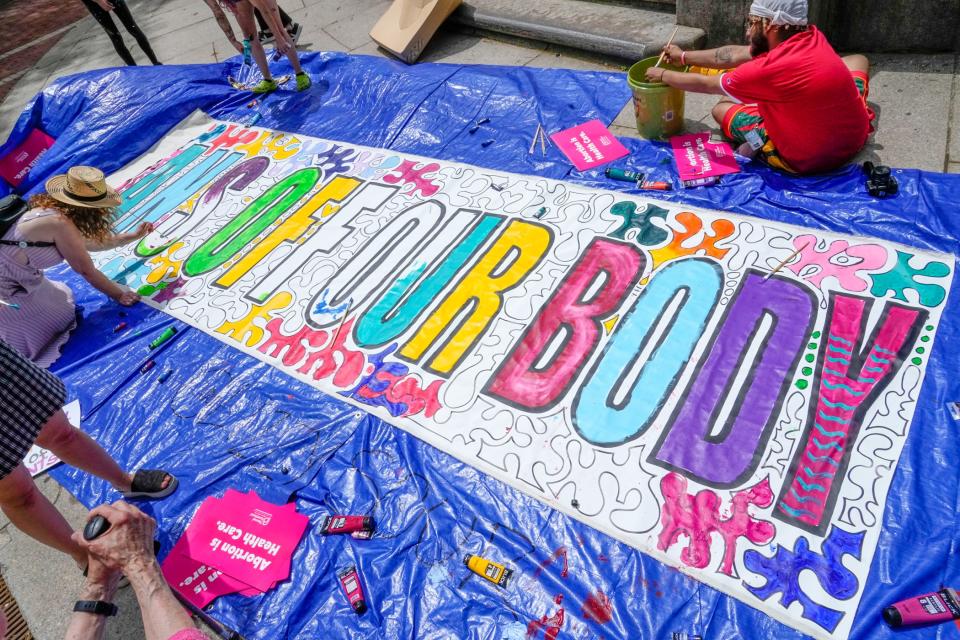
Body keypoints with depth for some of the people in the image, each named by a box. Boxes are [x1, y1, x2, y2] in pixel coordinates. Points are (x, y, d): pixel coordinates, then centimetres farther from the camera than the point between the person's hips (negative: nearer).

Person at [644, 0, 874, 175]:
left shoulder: (769, 70, -25)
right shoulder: (812, 36, -3)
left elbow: (703, 84, -9)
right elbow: (735, 55, 8)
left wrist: (663, 75, 9)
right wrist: (684, 57, 16)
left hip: (806, 160, -5)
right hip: (855, 137, 5)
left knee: (721, 108, 8)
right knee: (857, 60, 33)